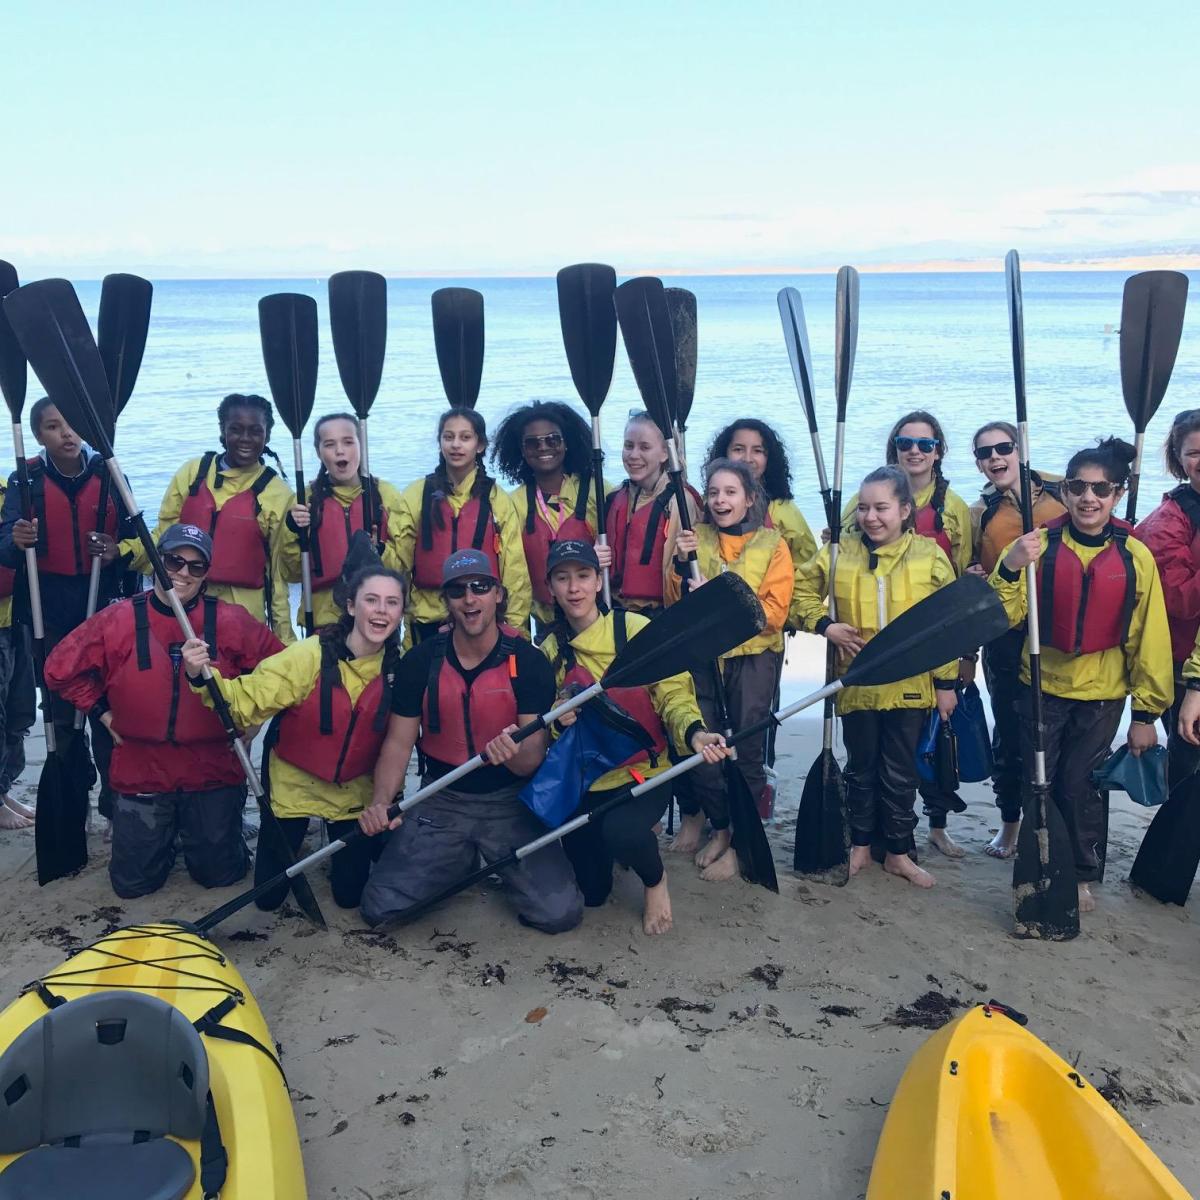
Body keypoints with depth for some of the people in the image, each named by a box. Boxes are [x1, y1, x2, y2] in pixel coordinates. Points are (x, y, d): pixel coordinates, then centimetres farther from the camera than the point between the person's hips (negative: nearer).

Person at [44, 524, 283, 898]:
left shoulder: (231, 622, -8)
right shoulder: (118, 621, -10)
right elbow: (61, 668, 1)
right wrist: (100, 709, -1)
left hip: (213, 772, 0)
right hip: (140, 773, 0)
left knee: (220, 874, 7)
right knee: (133, 882, 7)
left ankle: (202, 834, 40)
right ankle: (163, 837, 38)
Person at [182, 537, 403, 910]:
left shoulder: (398, 668, -14)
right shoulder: (310, 656, -25)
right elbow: (248, 700, -31)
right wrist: (201, 677, -44)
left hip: (354, 790, 2)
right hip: (294, 781, -2)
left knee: (350, 895, 10)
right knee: (269, 896, 6)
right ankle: (290, 843, 36)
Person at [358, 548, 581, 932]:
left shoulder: (529, 663, -10)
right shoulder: (420, 661, -5)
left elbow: (533, 758, -13)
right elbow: (399, 743, -3)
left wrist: (514, 754, -37)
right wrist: (381, 801, -22)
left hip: (510, 802, -1)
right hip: (441, 800, 2)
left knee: (560, 912, -16)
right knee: (380, 907, -11)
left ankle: (498, 863, 16)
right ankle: (458, 862, 18)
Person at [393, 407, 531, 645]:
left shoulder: (497, 499, 3)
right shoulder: (415, 496, 4)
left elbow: (515, 572, 1)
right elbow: (399, 561, 4)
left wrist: (514, 630, -3)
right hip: (428, 625, 0)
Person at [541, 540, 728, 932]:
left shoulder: (634, 628, -10)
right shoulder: (551, 649, 3)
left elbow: (674, 694, -10)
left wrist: (694, 732, -31)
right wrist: (558, 720, -15)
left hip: (645, 771, -4)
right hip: (585, 782, 4)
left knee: (621, 832, -36)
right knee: (591, 893, 6)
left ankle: (655, 878, 1)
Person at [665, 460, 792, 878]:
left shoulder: (773, 545, 0)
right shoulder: (696, 538, 7)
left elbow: (773, 612, -9)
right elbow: (676, 605, 5)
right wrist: (682, 564, -12)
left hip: (753, 655, -2)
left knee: (747, 748, -1)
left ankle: (738, 841, 13)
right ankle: (721, 826, 15)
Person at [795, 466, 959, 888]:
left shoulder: (929, 555, -6)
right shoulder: (839, 552, -3)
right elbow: (803, 590, 9)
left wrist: (946, 681, -2)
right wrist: (824, 624, -8)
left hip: (909, 686, -1)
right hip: (857, 683, 1)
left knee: (900, 773, 11)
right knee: (860, 768, 15)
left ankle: (898, 852, 26)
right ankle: (860, 845, 31)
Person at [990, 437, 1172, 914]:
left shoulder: (1135, 557, -7)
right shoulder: (1039, 546, -8)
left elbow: (1149, 638, -2)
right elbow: (1002, 617, -12)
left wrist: (1146, 712, 0)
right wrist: (1009, 567, -30)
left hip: (1101, 695, 0)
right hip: (1041, 689, 1)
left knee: (1081, 786, 8)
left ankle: (1084, 876, 30)